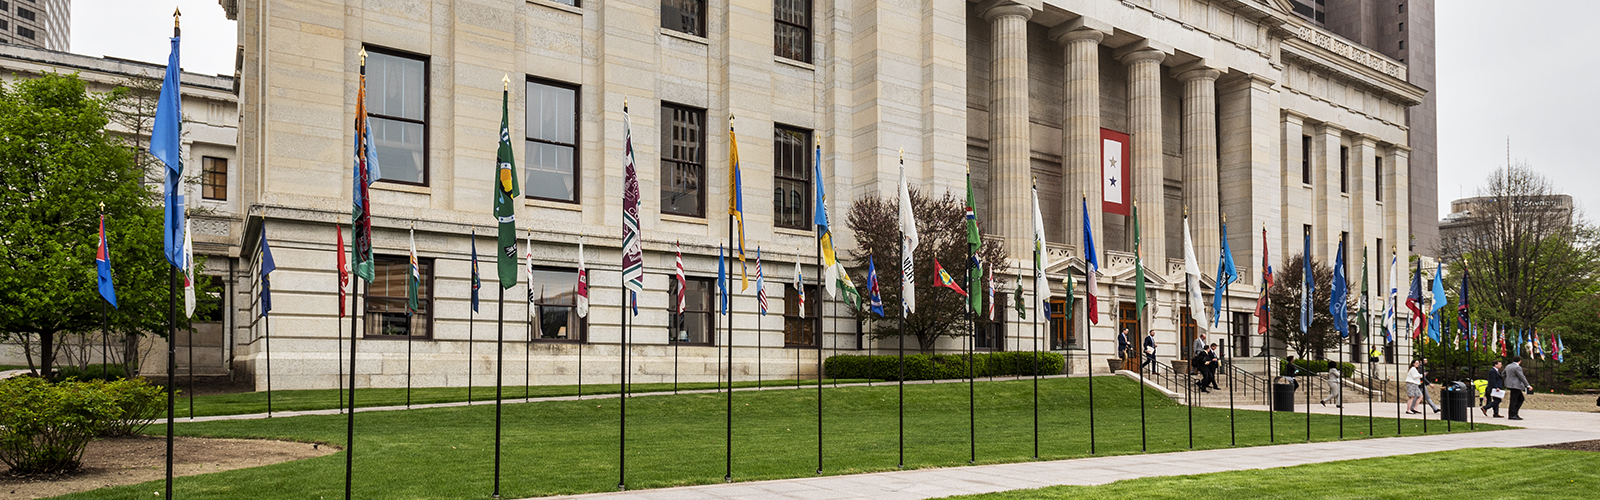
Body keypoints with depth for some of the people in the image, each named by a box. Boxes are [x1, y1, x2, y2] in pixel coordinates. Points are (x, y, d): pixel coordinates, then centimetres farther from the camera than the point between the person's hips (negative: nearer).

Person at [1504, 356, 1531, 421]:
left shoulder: (1508, 366, 14)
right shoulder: (1517, 367, -15)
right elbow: (1522, 377, -18)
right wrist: (1528, 386, -17)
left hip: (1511, 385, 10)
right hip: (1515, 386, -10)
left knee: (1521, 399, 15)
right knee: (1514, 401, -7)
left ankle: (1515, 413, 12)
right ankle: (1511, 415, -5)